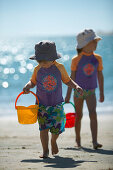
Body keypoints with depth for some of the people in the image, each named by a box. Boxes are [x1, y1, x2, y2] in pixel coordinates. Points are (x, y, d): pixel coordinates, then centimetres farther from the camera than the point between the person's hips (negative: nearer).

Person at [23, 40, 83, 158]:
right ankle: (45, 151, 4)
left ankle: (53, 141, 37)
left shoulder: (59, 68, -5)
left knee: (57, 128, 3)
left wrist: (76, 86, -8)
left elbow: (67, 80, 8)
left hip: (56, 104, 0)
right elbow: (33, 82, 11)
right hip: (41, 104, 0)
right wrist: (27, 86, -10)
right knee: (43, 127, -10)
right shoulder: (37, 69, -4)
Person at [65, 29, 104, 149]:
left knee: (93, 114, -16)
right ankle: (78, 140, 28)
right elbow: (72, 77, -2)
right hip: (78, 91, -1)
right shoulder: (76, 60, -7)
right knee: (78, 116, 9)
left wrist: (101, 93, 12)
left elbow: (100, 75, 9)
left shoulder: (97, 58, 1)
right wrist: (68, 94, 0)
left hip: (90, 92, 1)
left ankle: (95, 142, -21)